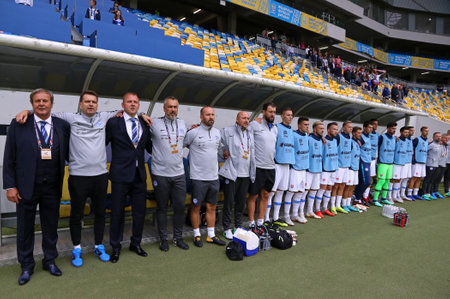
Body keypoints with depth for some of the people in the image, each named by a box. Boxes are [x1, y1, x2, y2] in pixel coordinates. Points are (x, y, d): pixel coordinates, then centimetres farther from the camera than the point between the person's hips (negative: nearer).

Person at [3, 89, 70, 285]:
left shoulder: (63, 126, 2)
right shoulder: (18, 125, -2)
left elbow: (67, 154, 9)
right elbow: (9, 158, -2)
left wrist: (61, 183, 2)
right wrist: (10, 186, -6)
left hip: (52, 188, 1)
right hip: (26, 187, -1)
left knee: (51, 226, 14)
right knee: (25, 228, 12)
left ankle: (50, 261, 33)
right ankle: (26, 266, 31)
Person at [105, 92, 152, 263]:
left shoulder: (144, 124, 9)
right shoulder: (113, 123, -3)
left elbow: (150, 148, 14)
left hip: (139, 175, 4)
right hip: (121, 174, -4)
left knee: (140, 211, 13)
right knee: (117, 212, 7)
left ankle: (136, 243, 32)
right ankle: (115, 247, 26)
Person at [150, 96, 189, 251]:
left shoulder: (182, 123, 9)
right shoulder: (154, 123, -5)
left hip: (179, 174, 4)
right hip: (160, 174, -3)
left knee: (180, 207, 8)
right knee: (162, 208, 9)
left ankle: (178, 237, 25)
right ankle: (163, 238, 24)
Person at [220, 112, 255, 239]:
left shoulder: (250, 134, 13)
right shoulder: (227, 131, -3)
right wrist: (224, 152, -10)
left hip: (246, 174, 5)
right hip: (231, 173, -5)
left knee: (241, 202, 12)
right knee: (229, 201, 1)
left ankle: (238, 227, 26)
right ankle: (227, 228, 15)